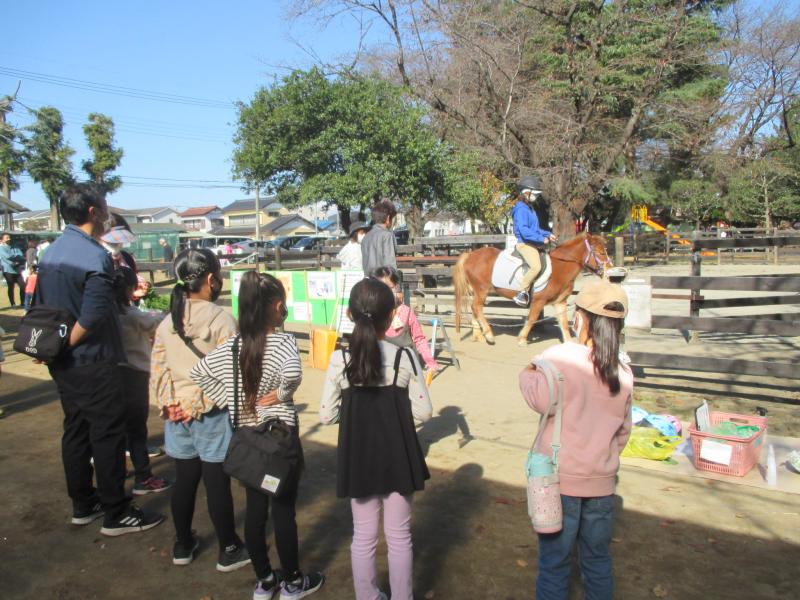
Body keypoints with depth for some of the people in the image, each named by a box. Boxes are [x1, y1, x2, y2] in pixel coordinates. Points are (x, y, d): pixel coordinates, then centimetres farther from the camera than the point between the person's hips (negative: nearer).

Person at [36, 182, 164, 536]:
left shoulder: (50, 252, 8)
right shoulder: (94, 254, -19)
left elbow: (41, 305, 13)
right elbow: (95, 313, -28)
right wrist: (65, 344, -15)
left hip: (63, 364, 9)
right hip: (92, 363, -9)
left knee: (75, 431, 17)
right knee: (108, 435, 1)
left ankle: (83, 505, 30)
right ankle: (115, 514, 11)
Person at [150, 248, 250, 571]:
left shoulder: (167, 322, 3)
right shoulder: (222, 320, -15)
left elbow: (157, 369, 2)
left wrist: (169, 404, 3)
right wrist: (198, 405, -8)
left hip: (177, 415, 6)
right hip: (212, 415, -5)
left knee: (184, 478, 18)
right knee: (217, 482, 6)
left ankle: (183, 545, 33)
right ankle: (229, 550, 21)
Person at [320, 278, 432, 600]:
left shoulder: (339, 360, -12)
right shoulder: (405, 357, -14)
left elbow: (327, 415, -6)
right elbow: (423, 412, -9)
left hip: (358, 458, 1)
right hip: (397, 456, -1)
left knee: (363, 535, 18)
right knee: (399, 535, 17)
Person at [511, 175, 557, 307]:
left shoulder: (529, 208, 19)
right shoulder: (521, 209, -13)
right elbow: (524, 231, -23)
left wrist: (548, 234, 15)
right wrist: (542, 239, -21)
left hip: (534, 244, 11)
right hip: (524, 244, -11)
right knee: (536, 266, -31)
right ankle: (522, 293, -23)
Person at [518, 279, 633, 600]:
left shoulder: (560, 357, -18)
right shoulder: (623, 372, 0)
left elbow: (540, 399, -31)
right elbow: (623, 431, 9)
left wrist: (527, 374, -11)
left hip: (560, 479, -4)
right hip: (602, 481, 5)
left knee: (554, 561, 11)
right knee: (598, 558, 21)